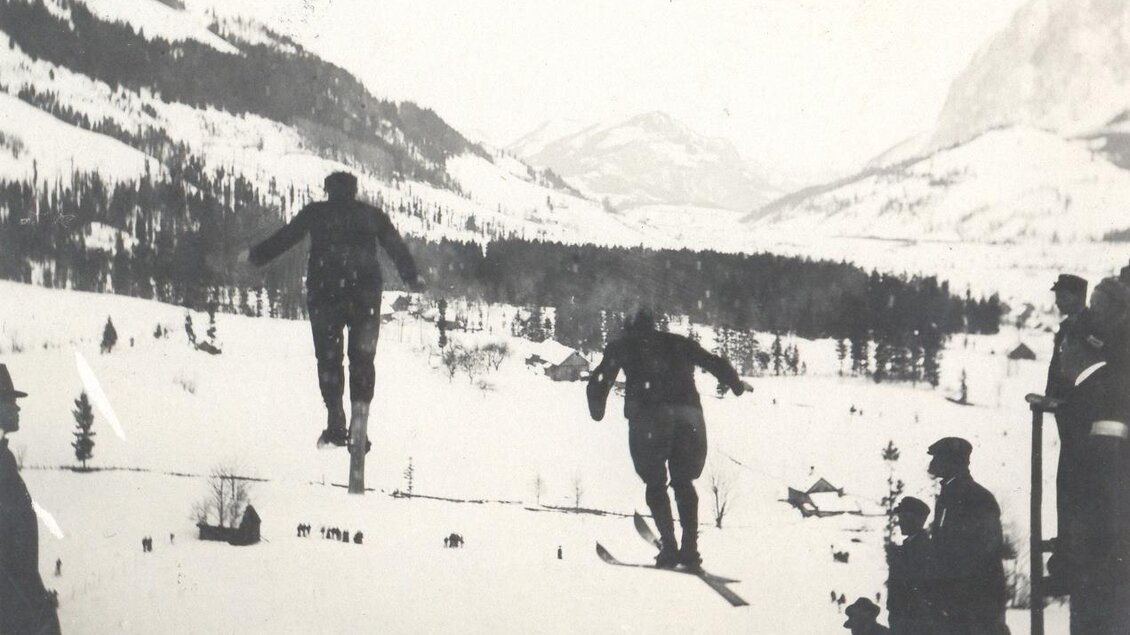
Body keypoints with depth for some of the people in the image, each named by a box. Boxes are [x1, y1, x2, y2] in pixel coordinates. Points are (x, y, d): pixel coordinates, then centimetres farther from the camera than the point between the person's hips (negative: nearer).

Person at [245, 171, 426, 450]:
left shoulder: (315, 212, 10)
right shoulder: (372, 214, 13)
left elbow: (284, 237, 10)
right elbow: (396, 247, 10)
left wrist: (255, 256, 21)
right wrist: (412, 277, 19)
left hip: (324, 290, -1)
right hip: (365, 294, 1)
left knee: (328, 357, 5)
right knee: (362, 356, 10)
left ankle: (336, 424, -4)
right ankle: (360, 407, -10)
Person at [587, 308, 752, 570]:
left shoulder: (622, 346, 20)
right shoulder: (678, 343, 26)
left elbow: (599, 381, 9)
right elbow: (716, 364, 27)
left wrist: (597, 411, 21)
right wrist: (738, 385, 42)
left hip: (649, 416, -2)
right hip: (688, 416, 2)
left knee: (655, 484, 10)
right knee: (683, 482, 17)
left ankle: (669, 547, -6)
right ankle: (690, 549, 5)